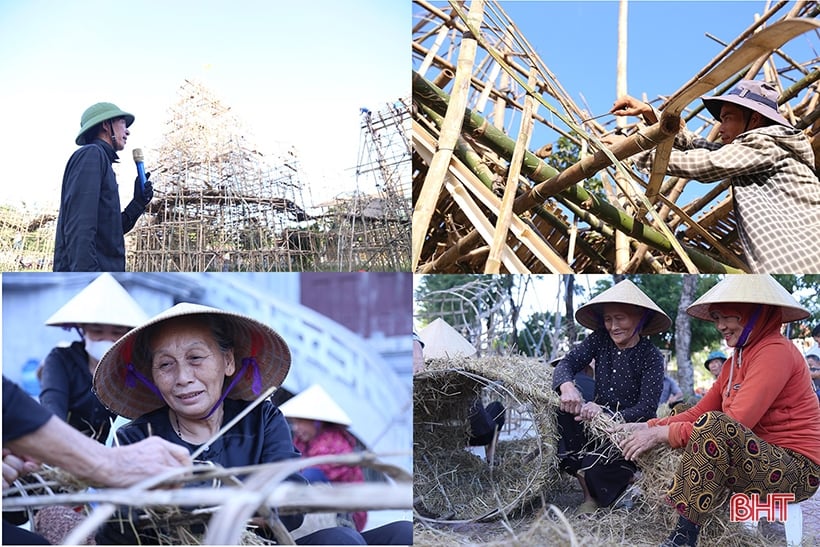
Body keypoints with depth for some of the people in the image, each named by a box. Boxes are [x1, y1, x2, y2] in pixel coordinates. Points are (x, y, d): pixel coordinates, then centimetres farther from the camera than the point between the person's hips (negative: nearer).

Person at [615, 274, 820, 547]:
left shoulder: (775, 351, -13)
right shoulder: (738, 358, 17)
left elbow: (734, 425, -23)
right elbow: (699, 412, 9)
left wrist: (665, 433, -21)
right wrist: (649, 427, -5)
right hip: (764, 461, 10)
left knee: (714, 424, -31)